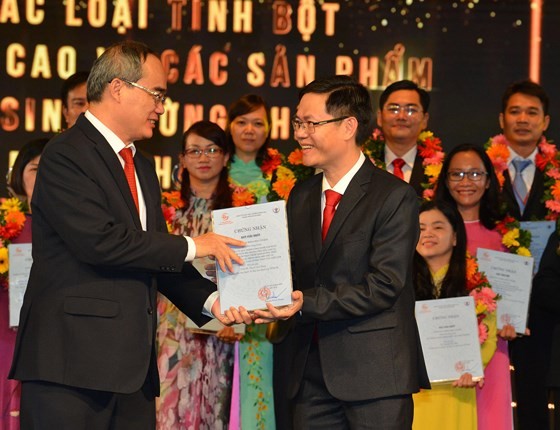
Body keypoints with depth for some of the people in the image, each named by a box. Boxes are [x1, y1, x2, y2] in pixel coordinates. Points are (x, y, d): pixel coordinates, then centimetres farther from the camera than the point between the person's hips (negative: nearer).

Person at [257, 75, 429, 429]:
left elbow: (384, 286, -15)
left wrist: (305, 303, -20)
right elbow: (296, 273, 15)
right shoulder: (301, 197, 15)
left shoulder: (394, 196, -7)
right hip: (311, 372, 6)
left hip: (375, 374, -6)